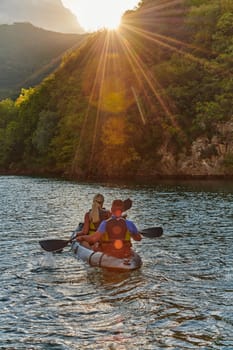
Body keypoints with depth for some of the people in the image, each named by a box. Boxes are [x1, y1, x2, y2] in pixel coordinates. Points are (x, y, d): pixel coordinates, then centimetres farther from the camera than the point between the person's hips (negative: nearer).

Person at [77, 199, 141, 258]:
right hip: (125, 255, 1)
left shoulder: (105, 223, -13)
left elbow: (94, 238, -21)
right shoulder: (128, 224, -9)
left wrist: (82, 237, -4)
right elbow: (138, 238, 4)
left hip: (108, 255, -1)